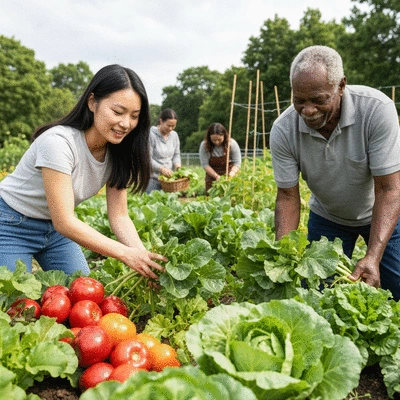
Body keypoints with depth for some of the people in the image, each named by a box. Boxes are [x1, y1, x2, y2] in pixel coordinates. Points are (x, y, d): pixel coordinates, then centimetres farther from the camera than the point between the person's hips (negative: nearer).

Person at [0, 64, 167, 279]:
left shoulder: (117, 152, -12)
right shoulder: (58, 142, -32)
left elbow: (119, 216, -12)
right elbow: (64, 222, -33)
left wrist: (144, 256, -28)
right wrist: (127, 254, -39)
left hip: (56, 227, 6)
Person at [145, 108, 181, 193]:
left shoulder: (174, 135, 8)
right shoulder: (151, 134, -11)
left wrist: (177, 164, -7)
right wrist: (161, 169, -24)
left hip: (169, 177, 5)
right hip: (153, 178, -5)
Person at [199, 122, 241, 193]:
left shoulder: (232, 144, -15)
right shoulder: (204, 145, -15)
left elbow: (237, 163, -15)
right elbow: (205, 164, -15)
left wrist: (231, 174, -33)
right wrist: (216, 176, -26)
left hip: (228, 174, 0)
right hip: (212, 175, 1)